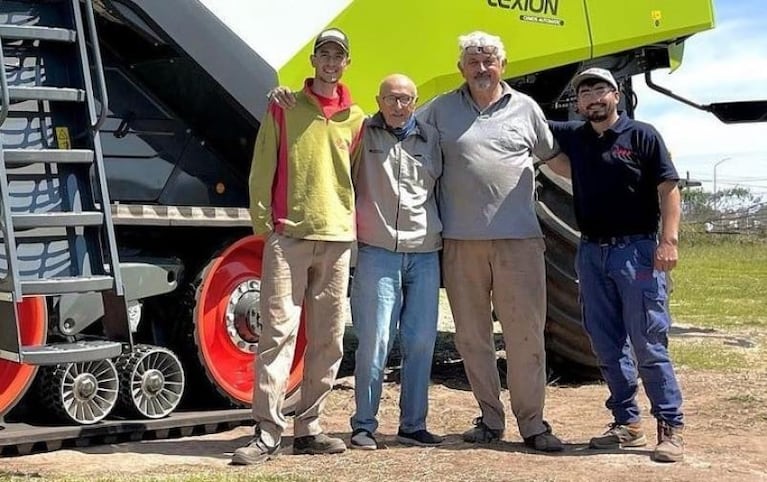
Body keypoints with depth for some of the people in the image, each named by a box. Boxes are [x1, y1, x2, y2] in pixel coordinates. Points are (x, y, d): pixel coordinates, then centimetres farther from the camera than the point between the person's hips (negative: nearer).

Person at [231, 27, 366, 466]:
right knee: (279, 331, -9)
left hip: (338, 237, 4)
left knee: (329, 338, 5)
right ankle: (268, 433, -8)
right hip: (288, 234, -3)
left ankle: (309, 428, 14)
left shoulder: (355, 118, 13)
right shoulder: (284, 108, 6)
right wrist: (263, 223, -4)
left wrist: (356, 225, 9)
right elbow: (262, 171, 4)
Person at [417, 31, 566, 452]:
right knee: (471, 336, 7)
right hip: (461, 240, 1)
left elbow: (553, 155, 21)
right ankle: (490, 418, 19)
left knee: (526, 333, -3)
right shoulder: (441, 110, 9)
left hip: (518, 239, -1)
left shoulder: (525, 108, 9)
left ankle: (532, 423, 5)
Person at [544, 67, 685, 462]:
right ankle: (627, 422, 18)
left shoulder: (642, 135, -2)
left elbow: (668, 188, -6)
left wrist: (669, 240, -15)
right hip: (592, 252, 6)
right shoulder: (573, 137, 12)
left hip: (636, 250, -5)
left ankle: (671, 426, -1)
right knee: (607, 346, 8)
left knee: (648, 344, -7)